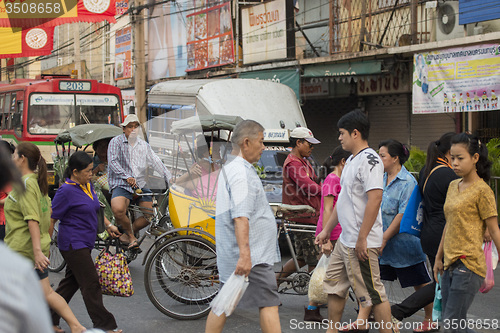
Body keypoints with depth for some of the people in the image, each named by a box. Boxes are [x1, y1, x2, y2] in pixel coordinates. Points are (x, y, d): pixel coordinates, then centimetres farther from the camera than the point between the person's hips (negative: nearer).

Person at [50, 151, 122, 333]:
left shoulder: (88, 186, 9)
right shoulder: (66, 191, -17)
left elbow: (95, 209, 25)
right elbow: (51, 219, -14)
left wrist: (108, 225, 16)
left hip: (84, 243, 9)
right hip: (73, 244, -9)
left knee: (71, 282, 14)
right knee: (91, 284, -4)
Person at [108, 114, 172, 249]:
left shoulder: (144, 145, 15)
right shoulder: (116, 142, 1)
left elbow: (155, 162, 11)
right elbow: (113, 161, -11)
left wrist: (170, 179, 0)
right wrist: (127, 177, -23)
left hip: (140, 185, 5)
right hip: (121, 184, -4)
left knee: (151, 213, -10)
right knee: (118, 210, -31)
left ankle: (128, 234, 13)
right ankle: (131, 235, -3)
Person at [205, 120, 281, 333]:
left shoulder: (230, 169, 19)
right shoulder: (242, 173, -15)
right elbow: (240, 217, -25)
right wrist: (245, 255, -30)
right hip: (251, 257, -10)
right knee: (269, 304, -8)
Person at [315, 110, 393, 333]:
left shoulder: (370, 160, -17)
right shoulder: (352, 160, 16)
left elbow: (375, 199, -25)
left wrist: (362, 238, -26)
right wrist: (327, 229, 24)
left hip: (361, 243, -10)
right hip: (344, 240, 10)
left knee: (373, 293, -5)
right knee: (334, 286, 17)